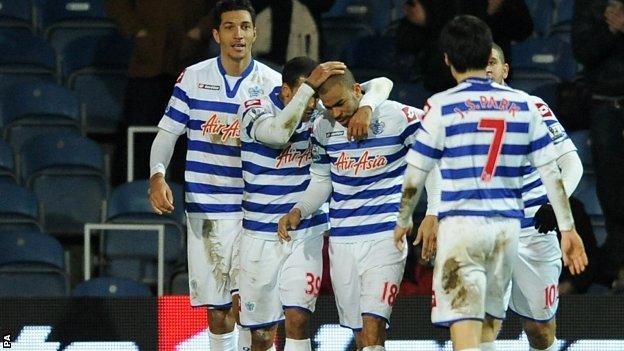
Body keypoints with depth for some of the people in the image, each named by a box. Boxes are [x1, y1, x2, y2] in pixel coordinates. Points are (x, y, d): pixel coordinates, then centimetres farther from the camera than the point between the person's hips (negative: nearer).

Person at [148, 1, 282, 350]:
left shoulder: (273, 83, -1)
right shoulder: (193, 78, 2)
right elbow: (167, 133, 4)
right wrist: (158, 176, -11)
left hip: (253, 212, -2)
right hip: (204, 211, 2)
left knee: (244, 302, -15)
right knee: (217, 312, 5)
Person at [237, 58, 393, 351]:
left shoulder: (321, 112, -3)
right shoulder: (255, 110, -11)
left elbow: (381, 85, -4)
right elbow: (278, 133, -34)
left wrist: (366, 108, -26)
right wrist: (309, 85, -37)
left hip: (307, 235, 1)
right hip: (261, 236, -1)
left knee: (297, 319, -15)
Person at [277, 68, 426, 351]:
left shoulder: (397, 117, -9)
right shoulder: (323, 128, 5)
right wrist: (298, 211, -1)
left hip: (385, 234, -5)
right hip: (342, 240, 5)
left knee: (373, 323, -18)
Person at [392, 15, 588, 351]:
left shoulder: (441, 107, -4)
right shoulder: (523, 105, 6)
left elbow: (414, 177, 1)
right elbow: (551, 172, 5)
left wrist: (403, 221, 17)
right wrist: (567, 228, 11)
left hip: (461, 225, -4)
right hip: (508, 227, 4)